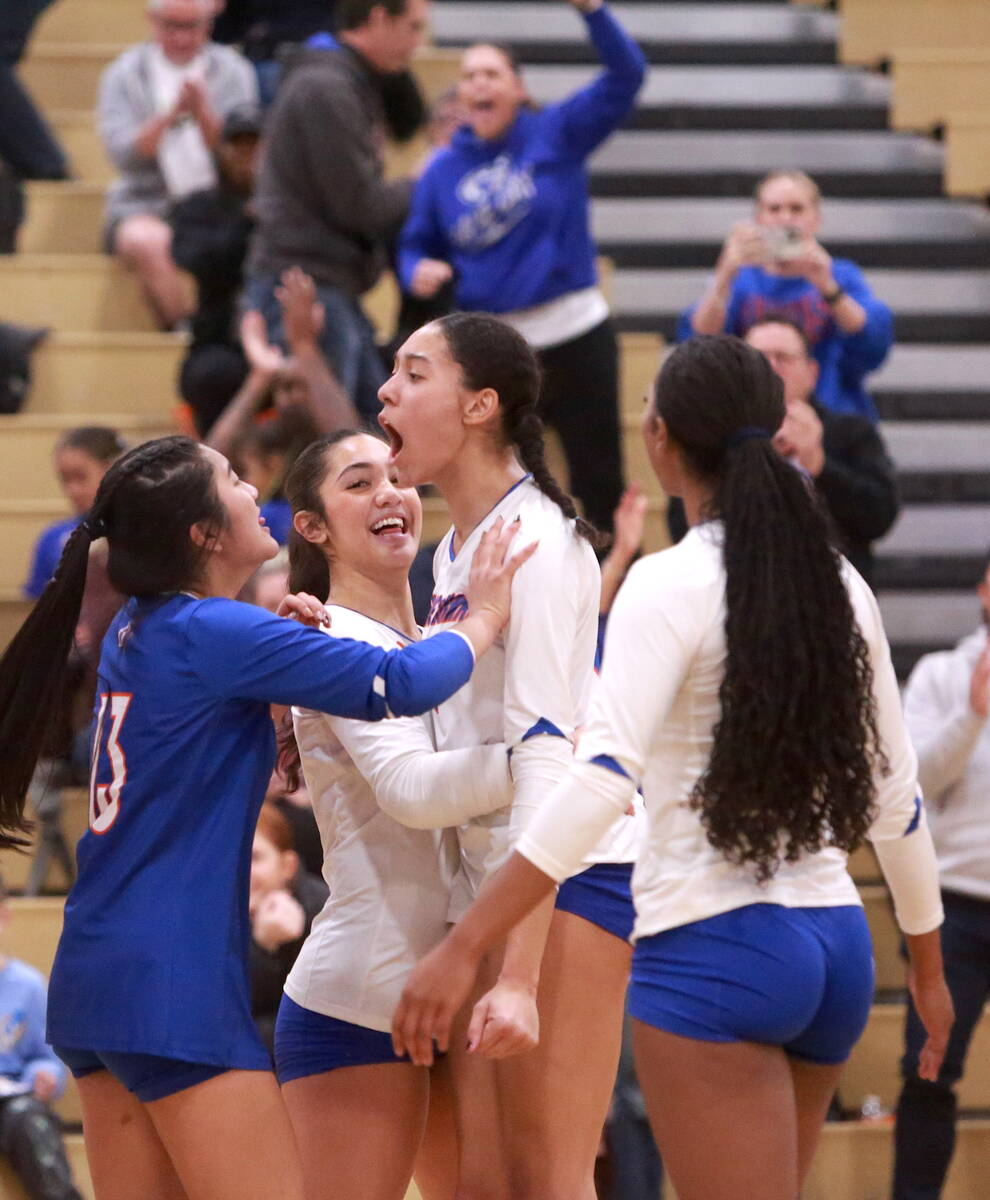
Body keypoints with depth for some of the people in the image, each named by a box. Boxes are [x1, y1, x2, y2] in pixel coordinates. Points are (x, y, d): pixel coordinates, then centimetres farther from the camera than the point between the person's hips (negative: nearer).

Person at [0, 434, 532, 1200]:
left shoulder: (137, 629, 11)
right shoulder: (212, 632, -13)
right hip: (175, 991, -9)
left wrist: (282, 640, 12)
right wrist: (485, 617, 0)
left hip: (93, 978, 9)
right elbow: (399, 685, -18)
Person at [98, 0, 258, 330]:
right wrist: (171, 113, -22)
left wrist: (202, 111, -22)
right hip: (145, 205, -1)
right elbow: (124, 154, -8)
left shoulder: (232, 71, 7)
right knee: (146, 241, -36)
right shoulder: (124, 74, 6)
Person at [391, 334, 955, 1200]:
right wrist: (928, 965, 26)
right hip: (835, 945, 7)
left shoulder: (674, 584, -11)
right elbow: (895, 794, 14)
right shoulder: (839, 585, 8)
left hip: (715, 948, -7)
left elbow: (603, 778, -22)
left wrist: (464, 949, -26)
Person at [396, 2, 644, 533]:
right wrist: (419, 271, -15)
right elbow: (417, 245, 9)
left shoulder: (556, 134, -3)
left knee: (598, 477, 5)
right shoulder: (443, 171, 4)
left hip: (574, 334, -2)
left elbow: (624, 75, -11)